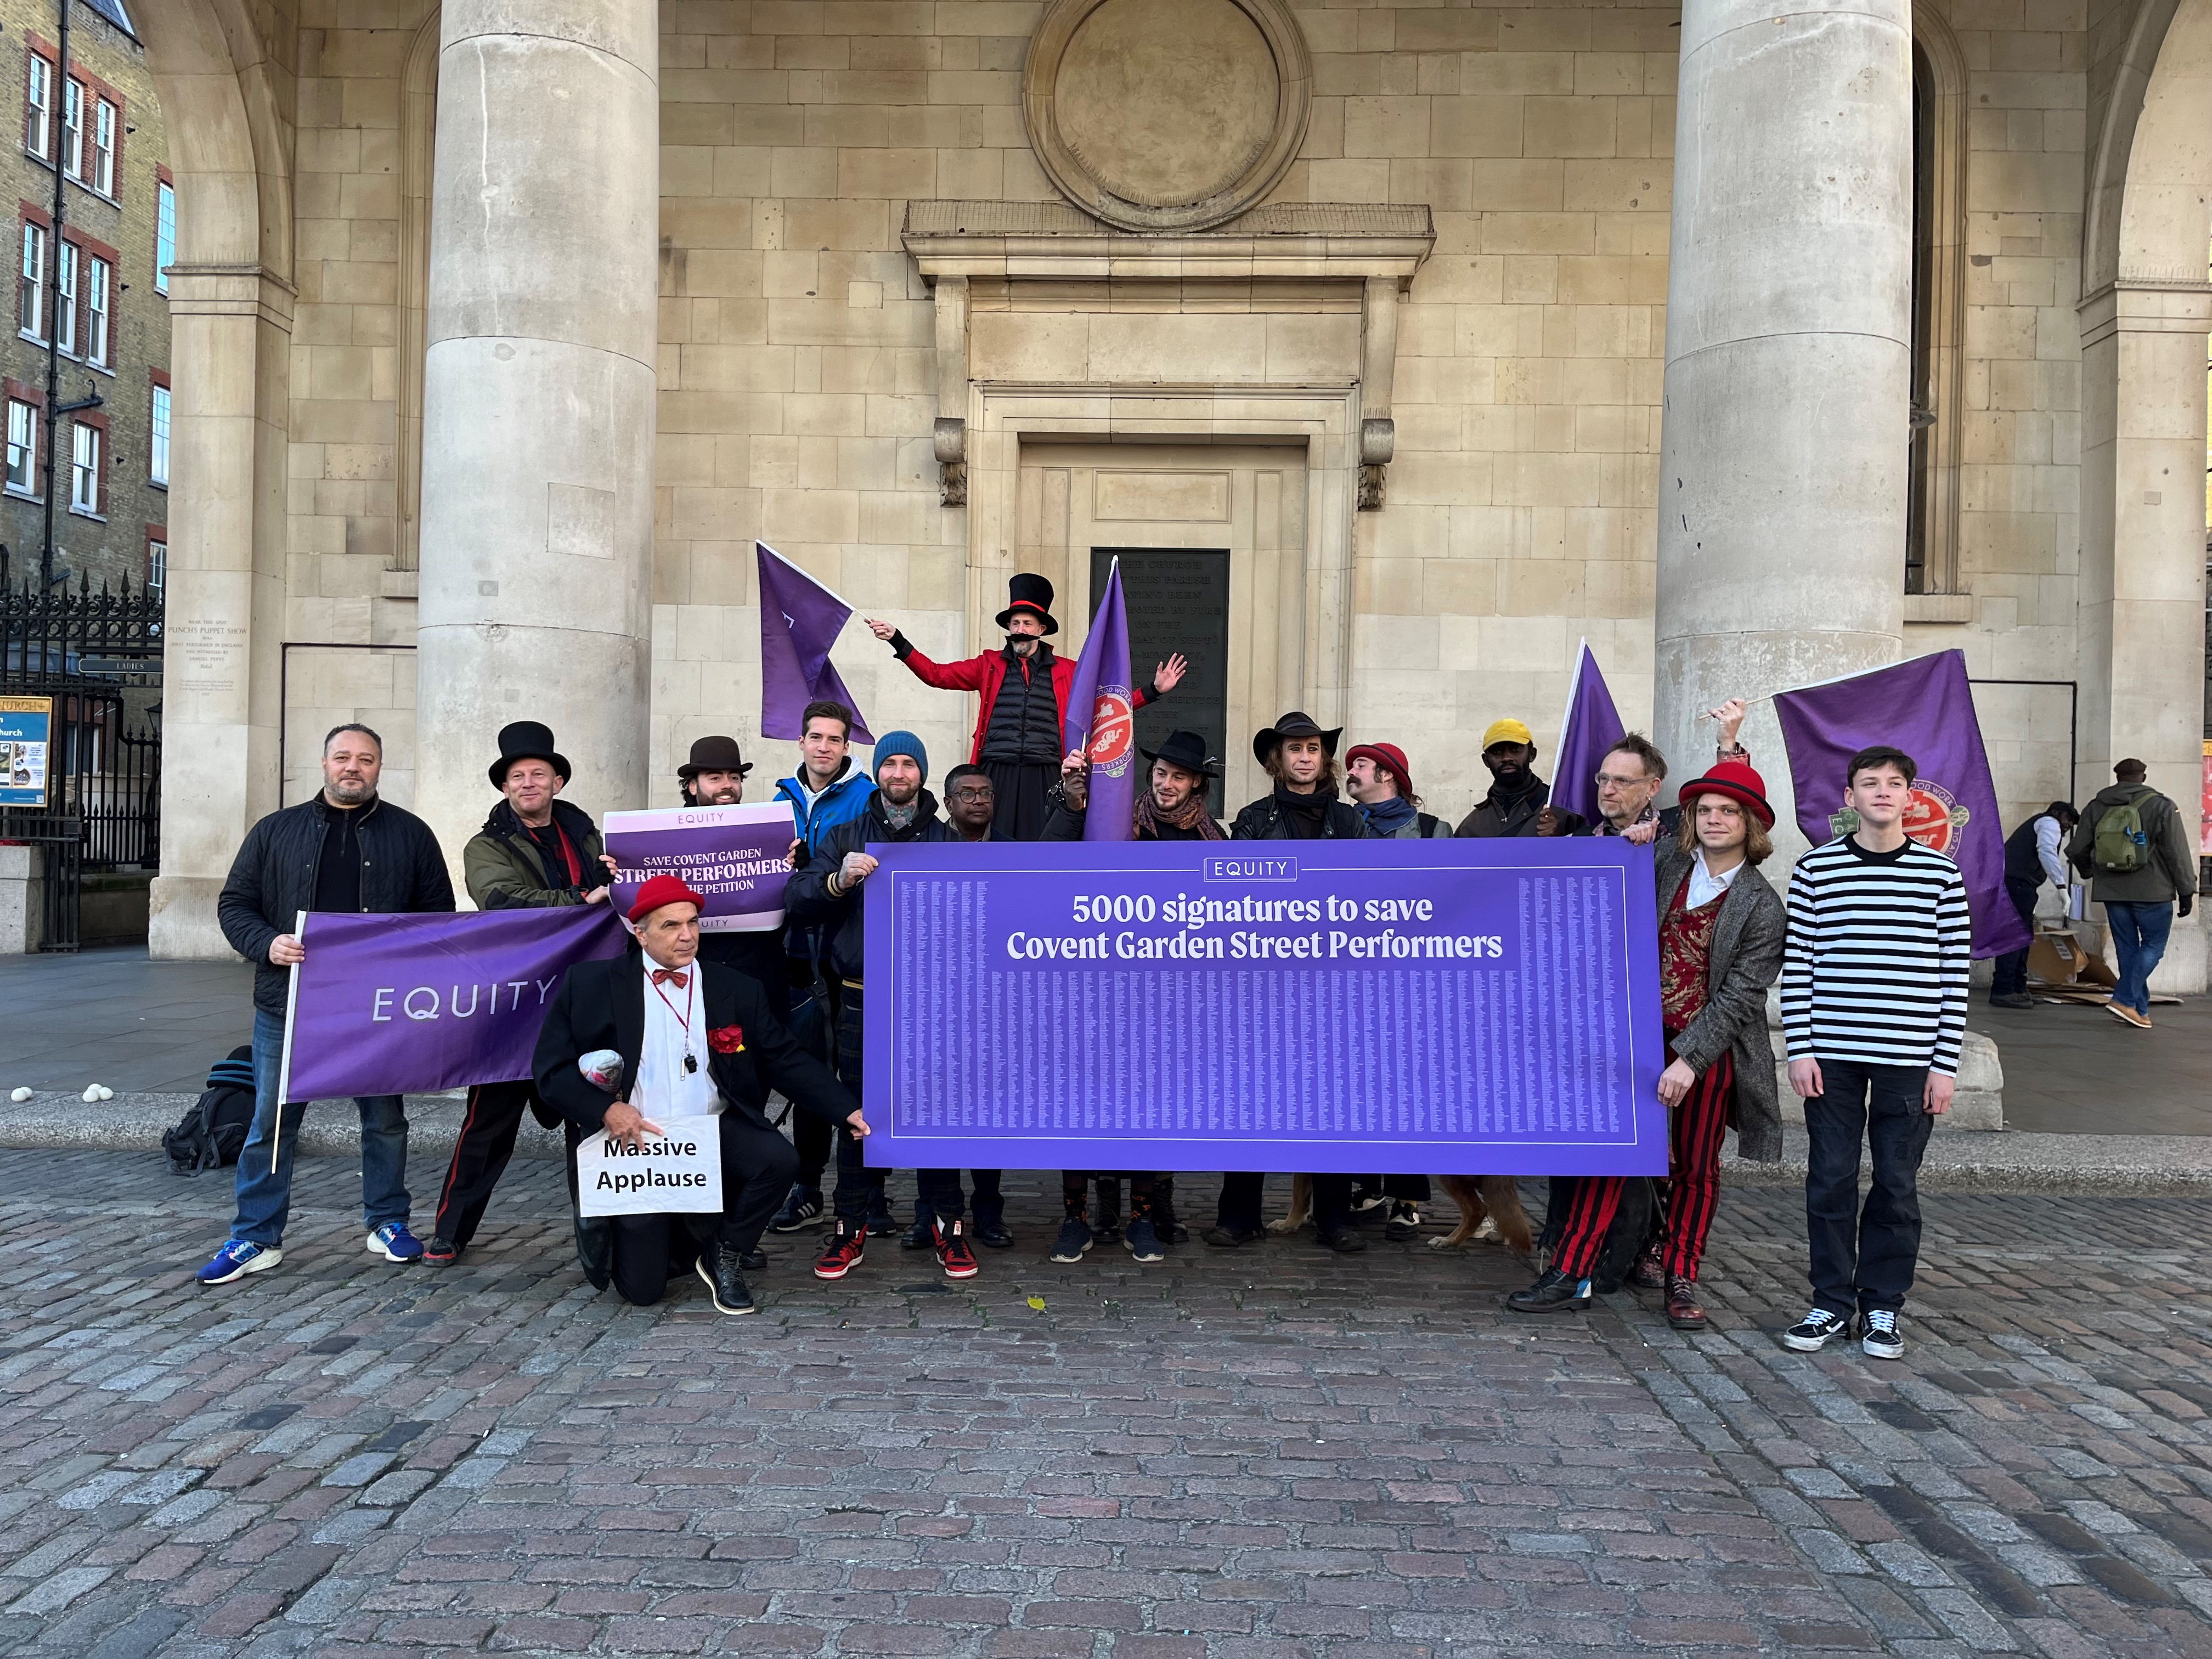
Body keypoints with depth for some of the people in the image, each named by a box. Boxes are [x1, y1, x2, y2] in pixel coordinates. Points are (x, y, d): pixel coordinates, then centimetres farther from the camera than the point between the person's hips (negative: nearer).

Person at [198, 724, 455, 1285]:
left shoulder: (410, 834, 6)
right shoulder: (276, 831, 7)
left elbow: (440, 913, 8)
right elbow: (234, 905, 8)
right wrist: (267, 944, -11)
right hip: (288, 1005, 0)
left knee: (385, 1119, 10)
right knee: (271, 1122, 4)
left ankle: (388, 1223, 25)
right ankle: (256, 1238, 15)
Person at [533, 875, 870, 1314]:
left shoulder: (737, 989, 4)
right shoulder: (592, 985, -2)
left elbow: (788, 1060, 2)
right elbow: (552, 1068, 0)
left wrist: (847, 1111, -9)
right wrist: (605, 1109, -17)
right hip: (635, 1144, -1)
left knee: (777, 1158, -28)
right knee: (642, 1289, -8)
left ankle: (725, 1254, -1)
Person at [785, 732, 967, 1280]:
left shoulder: (948, 839, 12)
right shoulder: (845, 837, 13)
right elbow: (796, 900, 0)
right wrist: (838, 880, -17)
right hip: (861, 1001, 1)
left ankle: (948, 1225, 10)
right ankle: (852, 1226, 14)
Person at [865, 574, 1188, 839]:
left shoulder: (1066, 672, 13)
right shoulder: (990, 665, 13)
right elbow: (936, 674, 11)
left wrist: (1152, 691, 3)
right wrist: (898, 641, 4)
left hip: (1044, 778, 0)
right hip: (996, 775, 0)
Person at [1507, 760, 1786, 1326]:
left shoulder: (1762, 905, -6)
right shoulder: (1667, 860, 4)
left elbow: (1740, 994, -11)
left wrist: (1689, 1059, -19)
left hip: (1709, 1049, -2)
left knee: (1696, 1168, 10)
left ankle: (1678, 1278, 27)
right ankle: (1570, 1274, 2)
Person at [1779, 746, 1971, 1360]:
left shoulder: (1941, 875, 2)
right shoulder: (1815, 870, 2)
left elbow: (1955, 975, 3)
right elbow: (1798, 965, 2)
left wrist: (1945, 1064, -1)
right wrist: (1801, 1050, -4)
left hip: (1908, 1058, 0)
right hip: (1832, 1055, 0)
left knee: (1897, 1187, 7)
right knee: (1830, 1182, 5)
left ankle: (1882, 1308, 21)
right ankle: (1832, 1304, 18)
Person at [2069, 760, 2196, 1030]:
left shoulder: (2095, 808, 5)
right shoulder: (2161, 807, -6)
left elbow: (2077, 850, 9)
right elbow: (2178, 853, -7)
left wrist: (2089, 872, 29)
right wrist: (2187, 891, -1)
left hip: (2111, 891, 4)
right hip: (2151, 891, -4)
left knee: (2127, 948, 9)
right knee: (2153, 945, 5)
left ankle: (2139, 1010, 11)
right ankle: (2125, 999, -9)